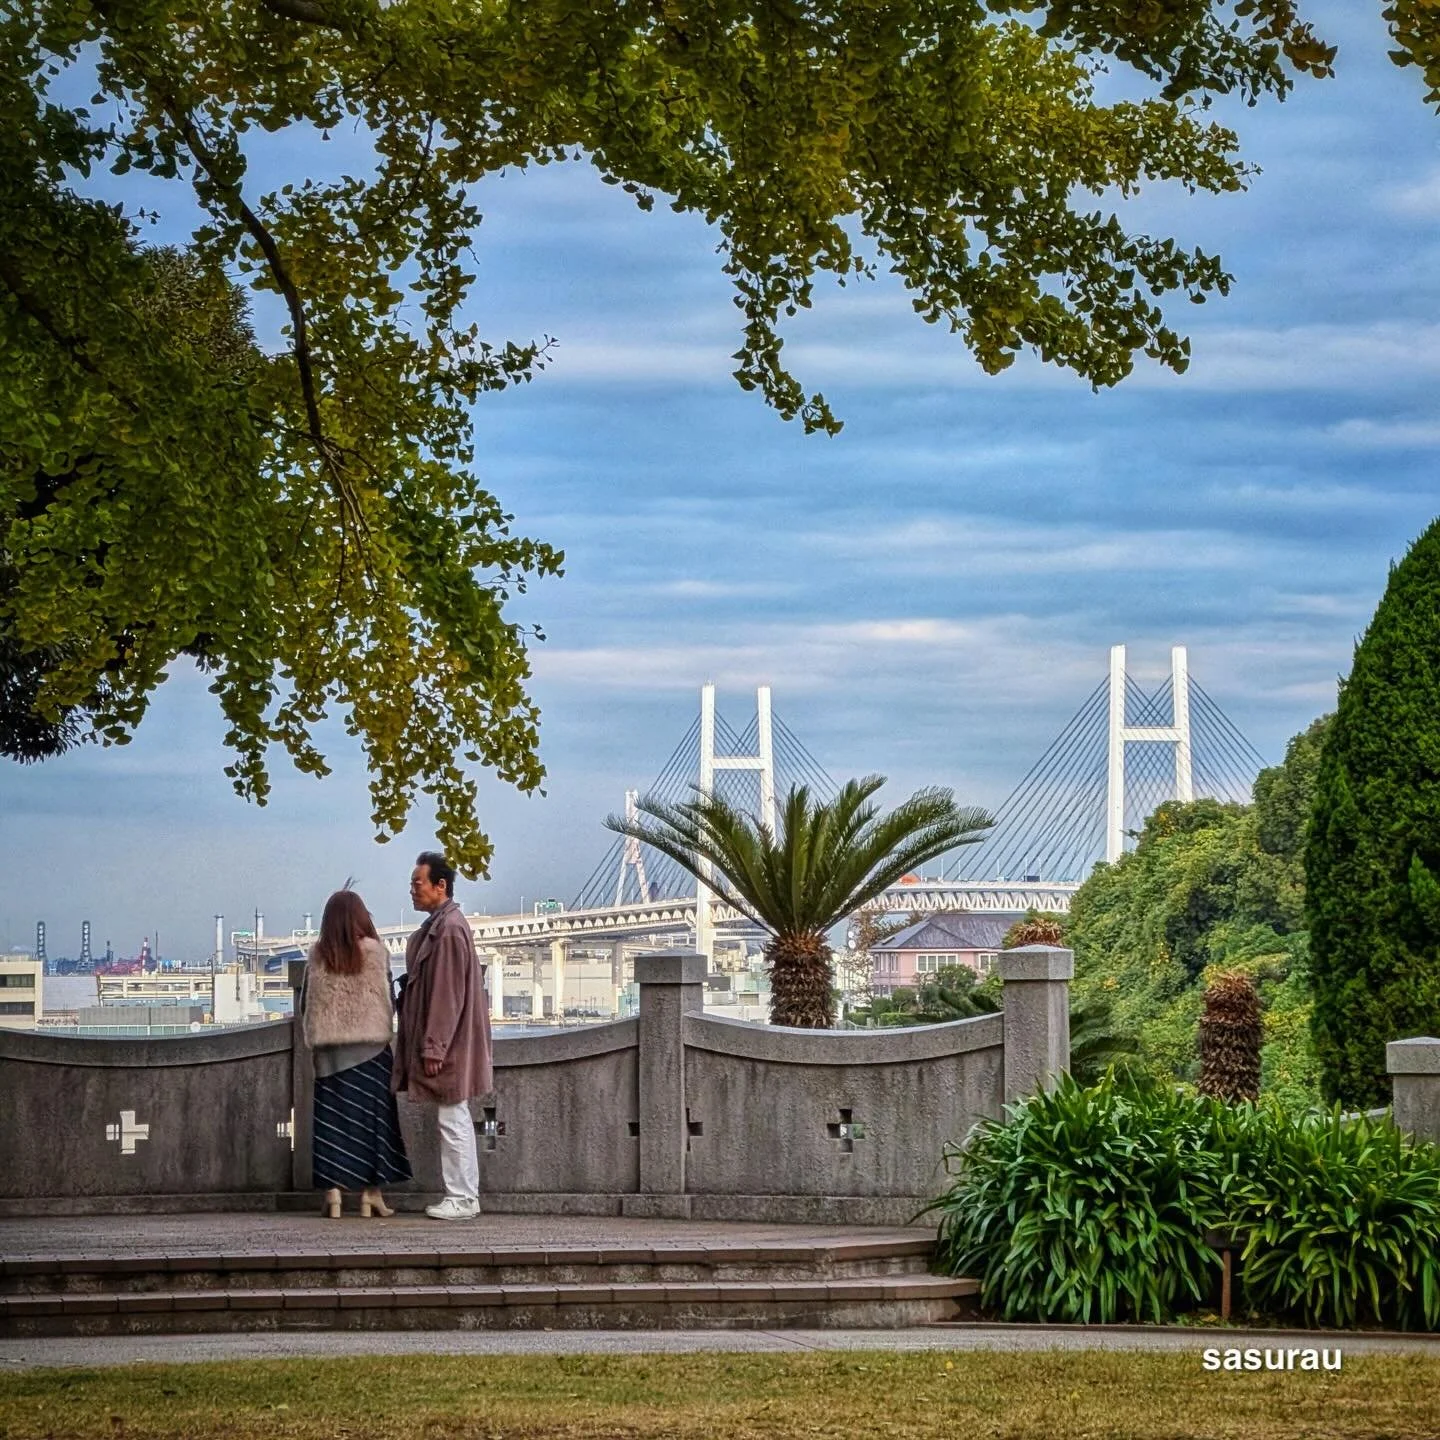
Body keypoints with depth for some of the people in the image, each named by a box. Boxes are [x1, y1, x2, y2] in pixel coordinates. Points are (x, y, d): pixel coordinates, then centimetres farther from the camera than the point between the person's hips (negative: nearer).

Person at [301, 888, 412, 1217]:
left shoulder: (317, 955, 0)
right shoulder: (374, 951, -5)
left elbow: (306, 1002, 6)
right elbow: (389, 999, -1)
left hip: (329, 1049, 1)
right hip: (370, 1046, -1)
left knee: (332, 1117, 4)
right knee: (369, 1116, 6)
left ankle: (333, 1192, -2)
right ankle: (371, 1193, 7)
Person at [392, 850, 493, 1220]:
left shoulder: (450, 929, -17)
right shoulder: (438, 926, 14)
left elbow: (448, 994, -21)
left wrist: (434, 1048, -21)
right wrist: (431, 1045, 20)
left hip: (448, 1046, -10)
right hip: (445, 1046, 10)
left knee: (453, 1121, -5)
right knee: (454, 1122, 12)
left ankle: (462, 1200, 0)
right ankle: (461, 1196, 17)